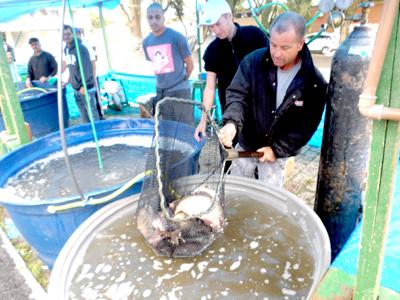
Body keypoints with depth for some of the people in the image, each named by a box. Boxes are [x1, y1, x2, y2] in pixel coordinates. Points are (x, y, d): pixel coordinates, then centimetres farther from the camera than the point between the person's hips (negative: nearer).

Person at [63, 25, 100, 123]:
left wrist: (84, 85, -20)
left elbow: (87, 68, -18)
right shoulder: (66, 49, 10)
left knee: (91, 112, -1)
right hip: (76, 88, 8)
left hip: (85, 87, -8)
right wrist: (69, 81, 15)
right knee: (83, 113, 15)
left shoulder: (80, 48, -14)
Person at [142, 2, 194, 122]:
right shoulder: (146, 42, 5)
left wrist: (181, 81, 7)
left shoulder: (177, 37, -11)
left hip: (179, 91, -5)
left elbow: (190, 64, -3)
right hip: (160, 91, 5)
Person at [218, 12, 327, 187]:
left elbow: (307, 125, -13)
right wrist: (232, 123, -38)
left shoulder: (314, 82, -17)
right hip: (246, 144, 2)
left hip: (279, 151, -1)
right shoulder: (253, 61, -15)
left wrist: (277, 149, -17)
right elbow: (238, 94, -18)